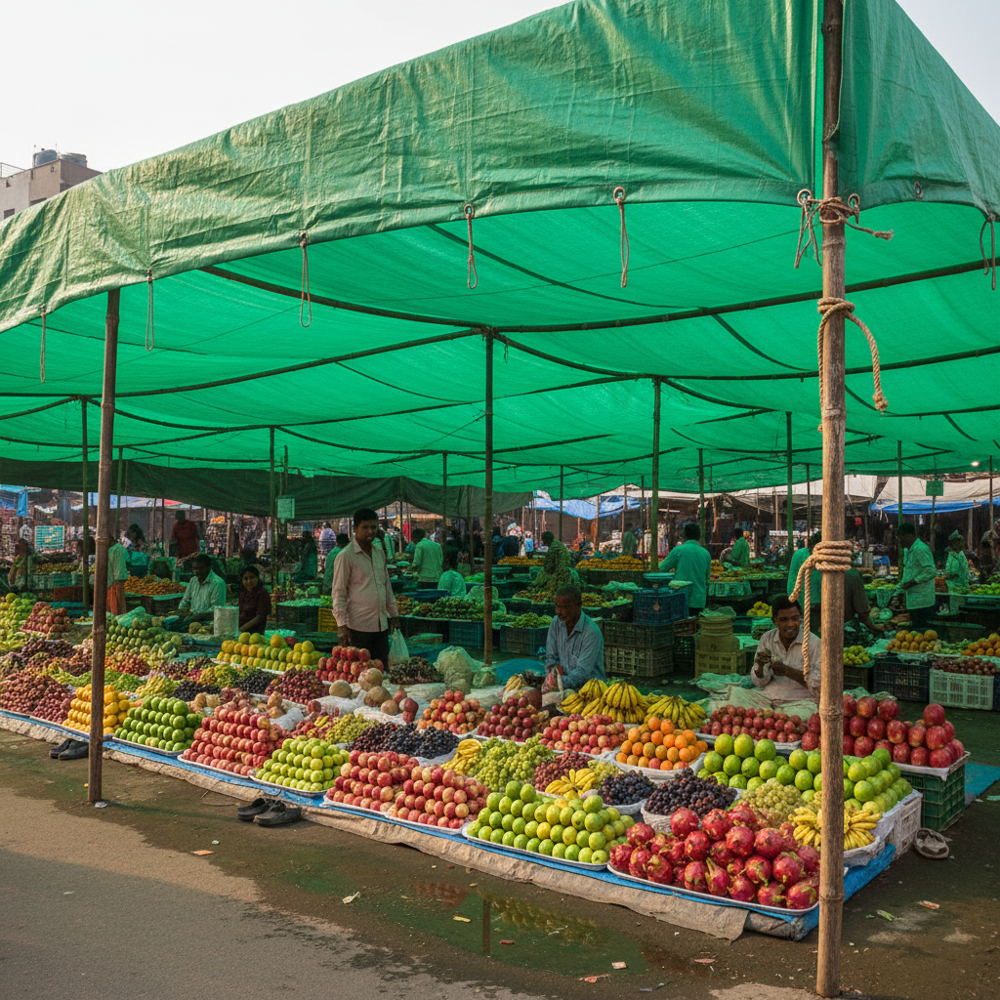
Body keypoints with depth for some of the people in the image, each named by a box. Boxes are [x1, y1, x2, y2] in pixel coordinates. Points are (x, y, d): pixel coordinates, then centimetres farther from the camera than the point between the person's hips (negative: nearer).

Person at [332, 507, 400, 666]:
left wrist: (393, 614, 19)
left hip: (381, 624, 7)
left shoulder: (380, 553, 13)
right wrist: (342, 625, -15)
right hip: (358, 627, -6)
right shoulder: (345, 556, -8)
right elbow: (339, 593, -10)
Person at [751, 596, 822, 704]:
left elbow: (821, 683, -10)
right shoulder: (766, 639, 8)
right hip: (768, 702, 4)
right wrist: (760, 666, -14)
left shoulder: (814, 643, -4)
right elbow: (759, 682, 9)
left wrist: (787, 671, -20)